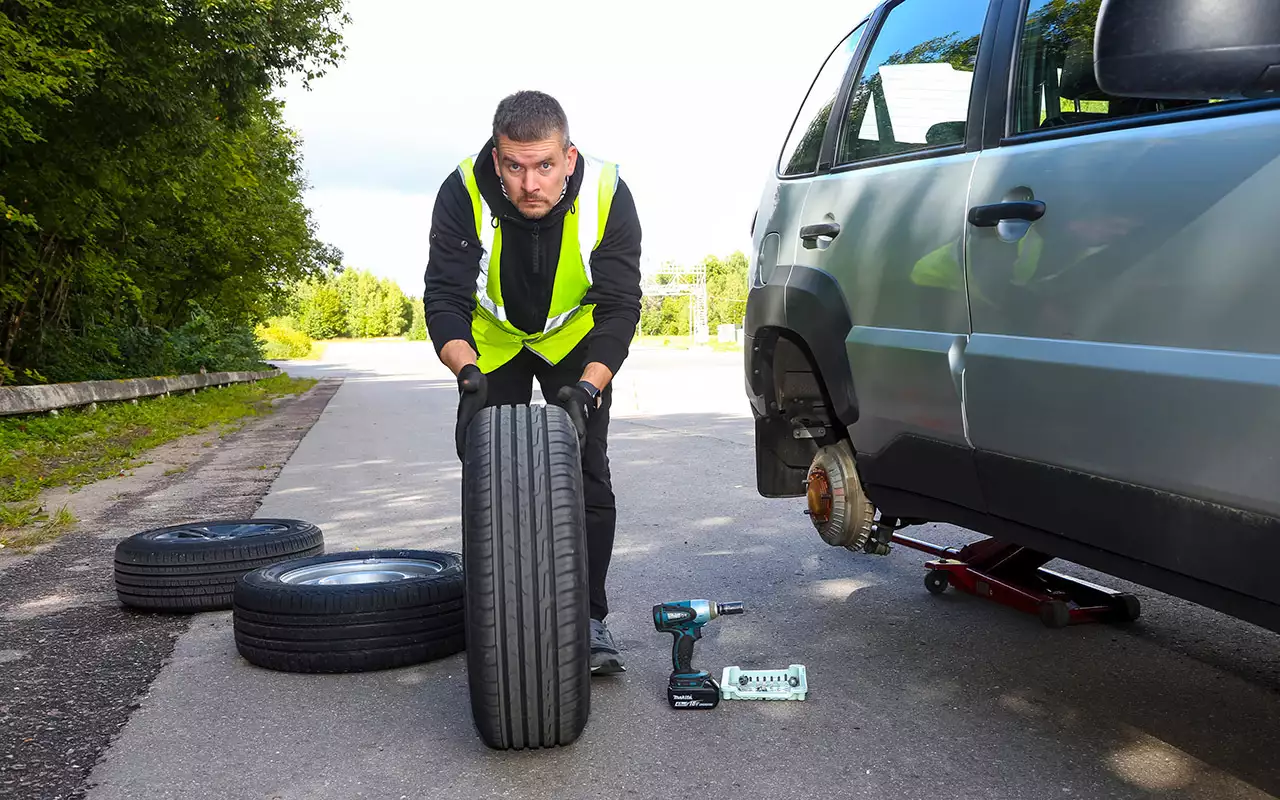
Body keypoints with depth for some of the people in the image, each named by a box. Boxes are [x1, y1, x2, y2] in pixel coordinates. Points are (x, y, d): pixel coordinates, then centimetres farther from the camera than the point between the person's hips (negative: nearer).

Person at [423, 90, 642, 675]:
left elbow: (620, 306, -28)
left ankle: (589, 618, 1)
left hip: (575, 339, 0)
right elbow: (445, 297, -28)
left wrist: (587, 388, -41)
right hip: (494, 340, 1)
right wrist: (467, 372, -46)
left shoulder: (607, 195, -29)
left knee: (587, 472, -8)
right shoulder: (464, 194, -28)